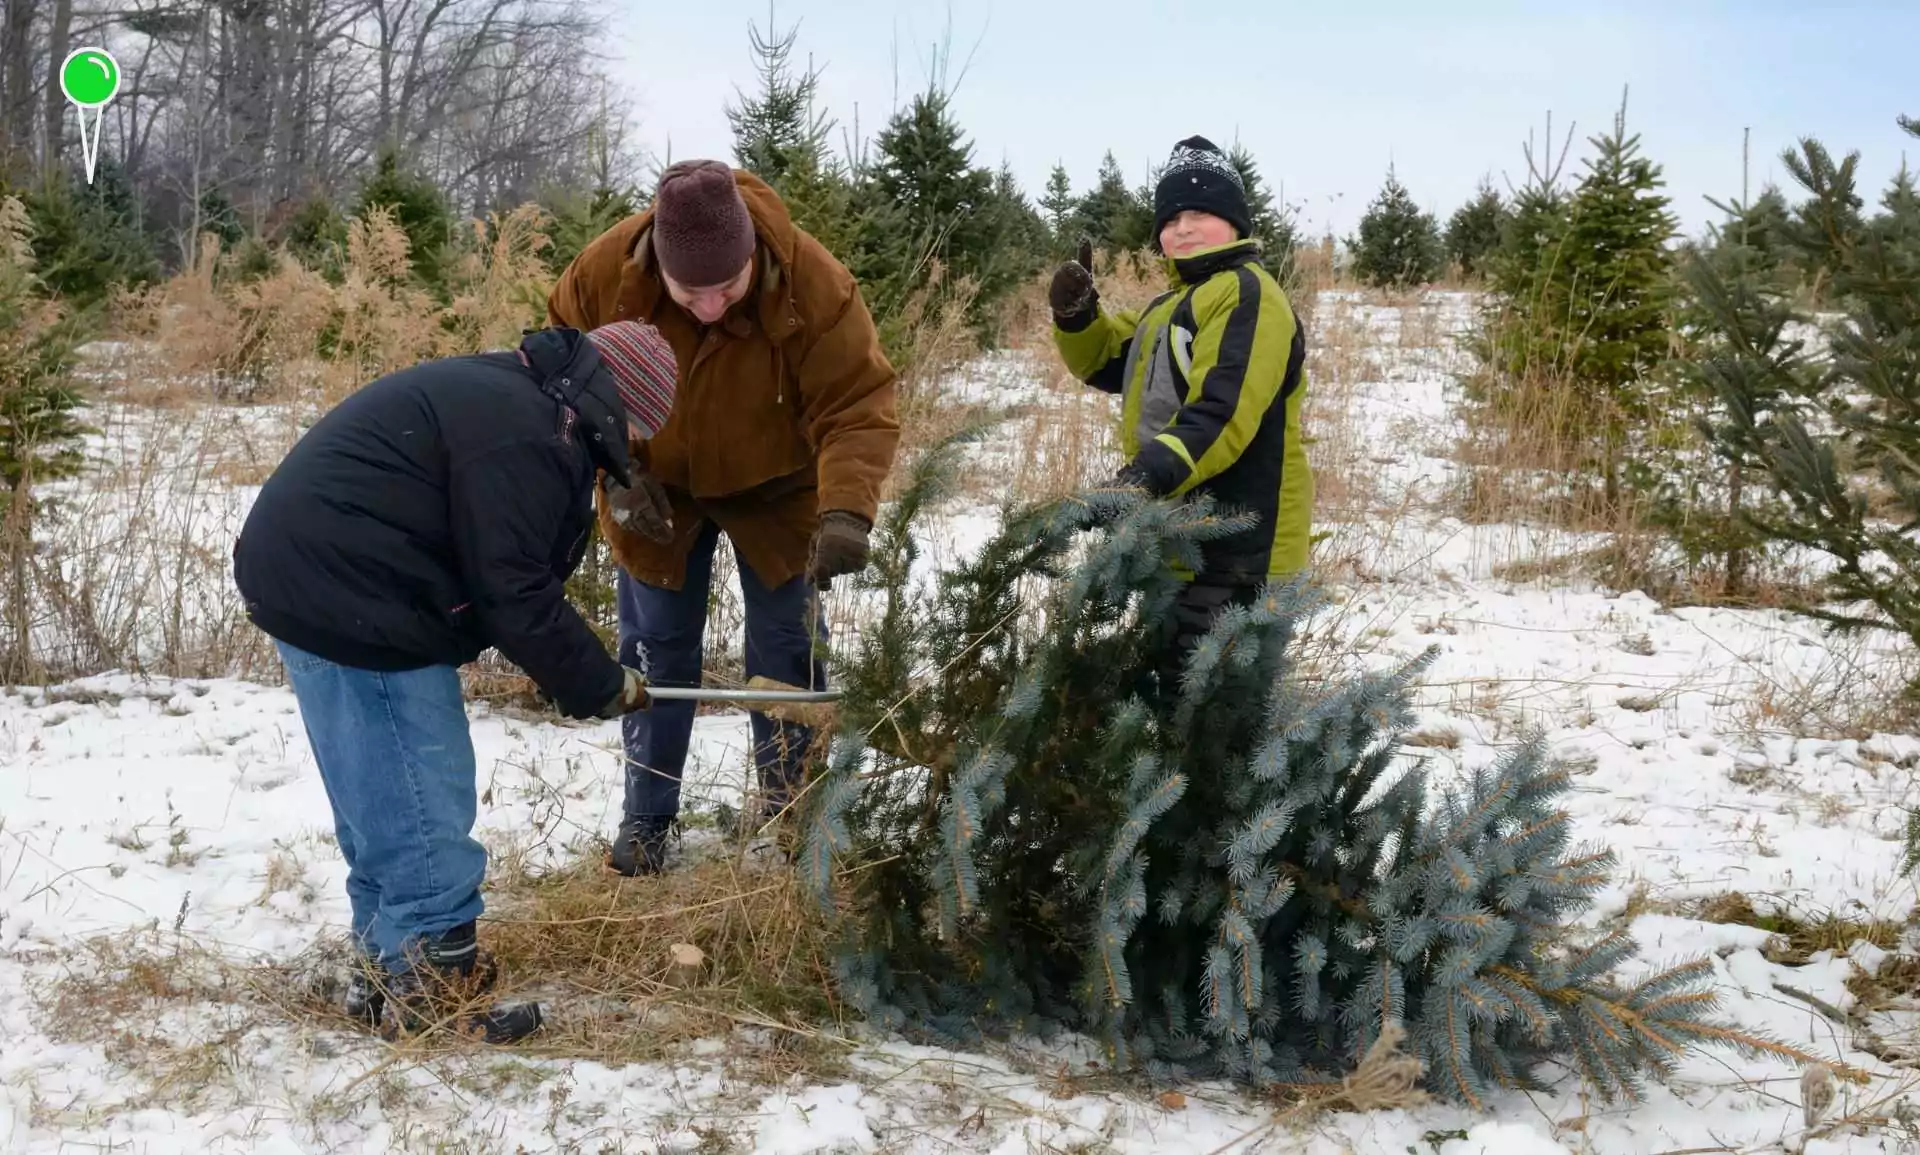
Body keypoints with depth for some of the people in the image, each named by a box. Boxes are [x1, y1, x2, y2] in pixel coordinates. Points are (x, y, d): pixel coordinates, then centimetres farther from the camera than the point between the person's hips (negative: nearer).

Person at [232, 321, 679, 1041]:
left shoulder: (517, 400, 15)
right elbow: (513, 592, -19)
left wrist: (567, 671, 13)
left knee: (383, 807, 18)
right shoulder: (523, 435, -20)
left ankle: (387, 970, 28)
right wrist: (601, 686, -8)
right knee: (424, 813, -6)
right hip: (349, 598, -11)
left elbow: (504, 571, 19)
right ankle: (431, 993, -1)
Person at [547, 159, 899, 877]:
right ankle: (646, 820, 21)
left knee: (787, 647, 5)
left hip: (775, 488, -1)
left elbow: (856, 407, -33)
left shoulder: (813, 284, -34)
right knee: (657, 648, 7)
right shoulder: (604, 272, -28)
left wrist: (847, 509, -49)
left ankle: (789, 808, 23)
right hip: (655, 489, 1)